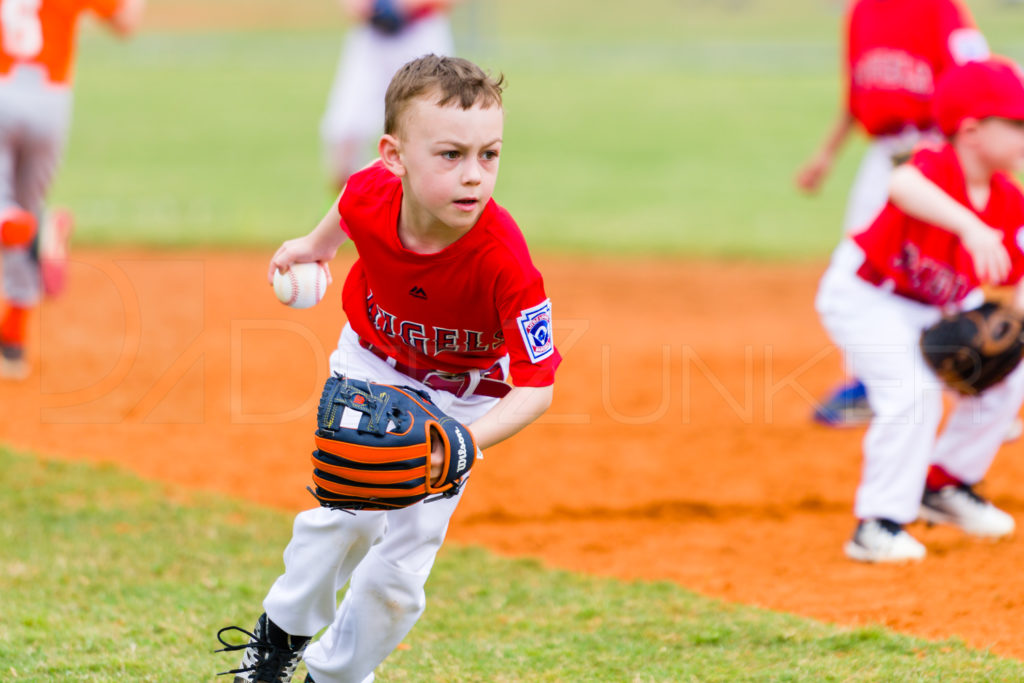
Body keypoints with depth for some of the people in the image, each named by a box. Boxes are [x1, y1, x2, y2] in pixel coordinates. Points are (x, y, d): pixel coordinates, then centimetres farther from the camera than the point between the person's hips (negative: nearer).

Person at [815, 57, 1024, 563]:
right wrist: (969, 225, -70)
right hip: (863, 293, -8)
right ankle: (878, 526, -17)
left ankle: (944, 487, 23)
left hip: (933, 306, 8)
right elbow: (902, 186, -56)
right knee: (911, 391, -25)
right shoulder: (937, 166, -31)